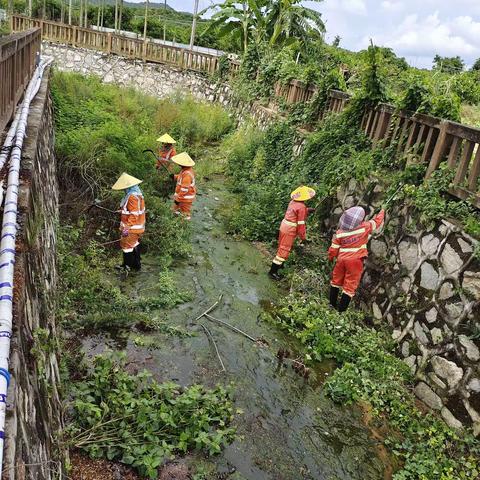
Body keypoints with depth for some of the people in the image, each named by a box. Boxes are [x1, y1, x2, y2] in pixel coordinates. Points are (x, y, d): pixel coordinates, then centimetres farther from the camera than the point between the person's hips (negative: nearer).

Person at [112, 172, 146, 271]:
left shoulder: (132, 197, -25)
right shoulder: (137, 193, 7)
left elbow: (134, 215, -27)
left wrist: (127, 228, -25)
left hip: (132, 228, -10)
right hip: (137, 227, 10)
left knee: (126, 245, 3)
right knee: (134, 244, 21)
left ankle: (128, 266, 15)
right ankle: (136, 263, 33)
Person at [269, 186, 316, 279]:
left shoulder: (293, 202, 4)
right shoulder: (301, 207, -19)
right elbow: (301, 224, -16)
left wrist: (307, 211, 17)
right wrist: (303, 237, -7)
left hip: (283, 227, 9)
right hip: (289, 231, -9)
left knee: (283, 247, 24)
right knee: (283, 250, -3)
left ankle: (280, 265, 41)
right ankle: (273, 271, 0)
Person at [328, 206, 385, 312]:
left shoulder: (340, 232, -3)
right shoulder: (365, 227, -10)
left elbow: (333, 248, 2)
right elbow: (376, 221, 6)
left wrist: (331, 257, 21)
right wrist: (382, 212, 25)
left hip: (342, 259, 3)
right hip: (355, 260, -3)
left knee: (336, 280, 21)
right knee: (350, 285, 4)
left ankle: (332, 304, 31)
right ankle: (341, 309, 5)